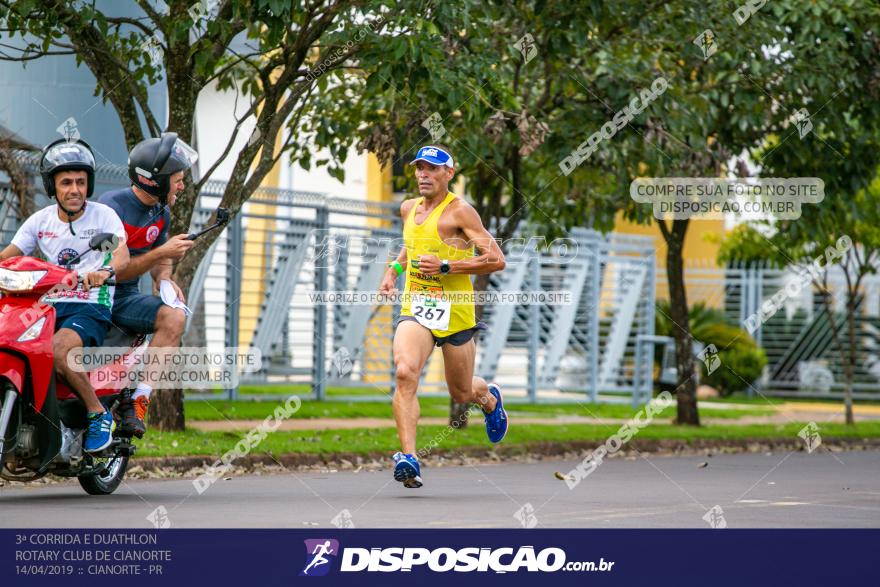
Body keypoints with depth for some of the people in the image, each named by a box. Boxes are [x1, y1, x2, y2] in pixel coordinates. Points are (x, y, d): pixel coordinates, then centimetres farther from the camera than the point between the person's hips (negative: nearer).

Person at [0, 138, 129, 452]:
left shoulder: (103, 215, -1)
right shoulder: (40, 220, 11)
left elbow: (122, 253, -18)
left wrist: (105, 271, -41)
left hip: (92, 307, -5)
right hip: (50, 306, 5)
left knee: (57, 350, -35)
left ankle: (99, 415, -17)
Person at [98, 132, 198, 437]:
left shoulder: (161, 213, 9)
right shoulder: (111, 206, -15)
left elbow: (160, 262, 23)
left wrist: (164, 278, -1)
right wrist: (162, 252, -21)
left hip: (126, 298, 6)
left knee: (174, 317, -23)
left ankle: (138, 402, -27)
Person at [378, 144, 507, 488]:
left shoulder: (459, 211, -9)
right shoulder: (409, 209, 12)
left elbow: (497, 260, -14)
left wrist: (446, 267, -19)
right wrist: (393, 270, 18)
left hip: (455, 311, -4)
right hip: (415, 308, 4)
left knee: (462, 394, 12)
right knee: (405, 372, -26)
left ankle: (489, 397, 51)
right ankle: (409, 459, -31)